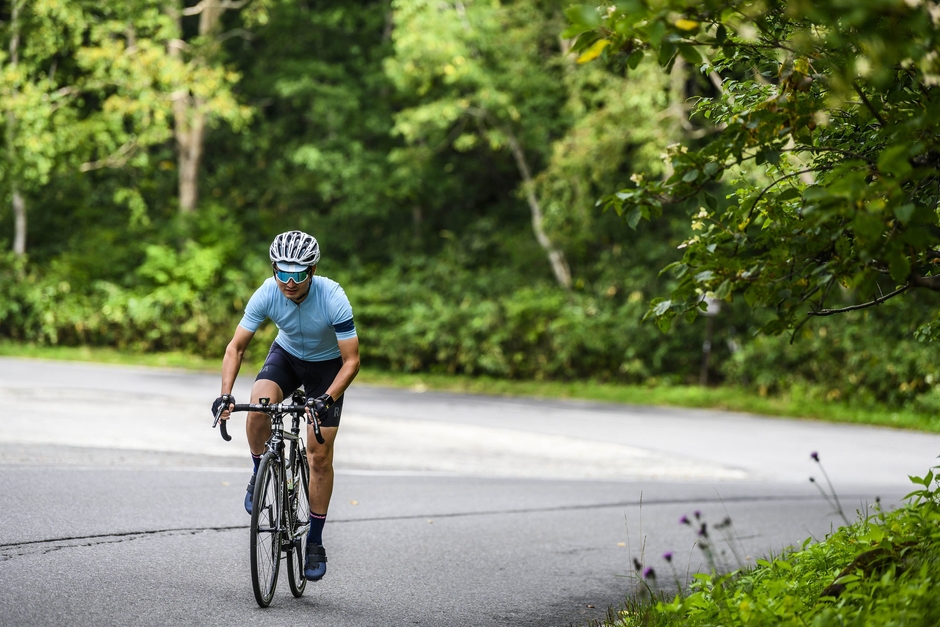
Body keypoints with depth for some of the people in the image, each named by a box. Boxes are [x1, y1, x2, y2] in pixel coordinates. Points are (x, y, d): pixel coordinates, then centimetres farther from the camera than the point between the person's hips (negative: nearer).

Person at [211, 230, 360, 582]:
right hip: (287, 355, 2)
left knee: (320, 456, -6)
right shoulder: (267, 294, -26)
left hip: (327, 364, -2)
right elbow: (236, 347, -20)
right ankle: (260, 474, -2)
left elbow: (351, 361, -29)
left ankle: (315, 541, 7)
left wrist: (327, 400, -43)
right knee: (258, 407, -31)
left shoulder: (333, 298, -33)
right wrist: (226, 394, -34)